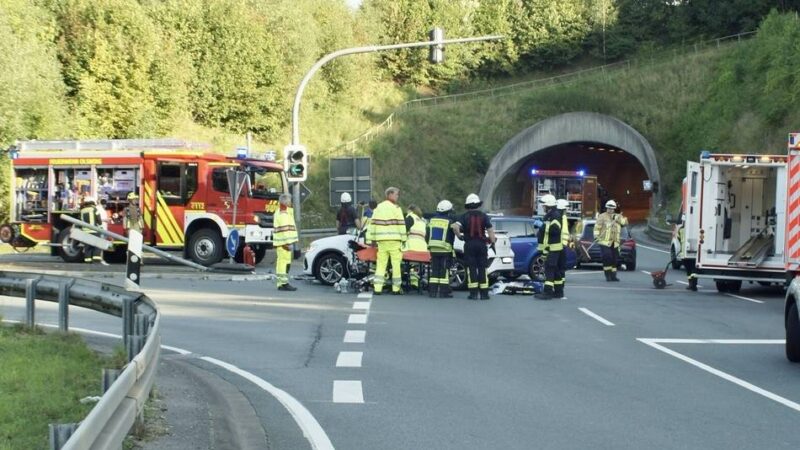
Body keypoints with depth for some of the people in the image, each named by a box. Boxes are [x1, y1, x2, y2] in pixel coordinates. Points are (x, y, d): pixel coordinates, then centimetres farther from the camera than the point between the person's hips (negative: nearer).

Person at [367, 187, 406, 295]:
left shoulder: (378, 208, 13)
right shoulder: (396, 208, -4)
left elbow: (372, 224, 14)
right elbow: (401, 225, -6)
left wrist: (372, 239, 18)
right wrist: (404, 239, -2)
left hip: (381, 240, 5)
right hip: (394, 240, -5)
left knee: (381, 264, 7)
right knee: (396, 264, 2)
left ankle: (377, 288, 0)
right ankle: (396, 288, 4)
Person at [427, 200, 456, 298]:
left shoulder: (432, 221, 7)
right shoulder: (449, 222, -8)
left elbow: (427, 236, 11)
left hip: (433, 250, 5)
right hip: (445, 250, -5)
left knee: (434, 270, 9)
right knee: (445, 271, -2)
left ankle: (432, 291, 6)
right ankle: (444, 292, -3)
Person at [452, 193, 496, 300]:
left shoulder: (465, 216, -1)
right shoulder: (483, 216, 3)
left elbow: (455, 227, -15)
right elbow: (490, 230, -2)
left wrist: (459, 235, 1)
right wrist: (492, 241, 5)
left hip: (469, 244, -1)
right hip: (481, 244, 1)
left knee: (471, 268, 1)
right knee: (482, 269, 5)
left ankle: (473, 293, -3)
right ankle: (484, 293, 3)